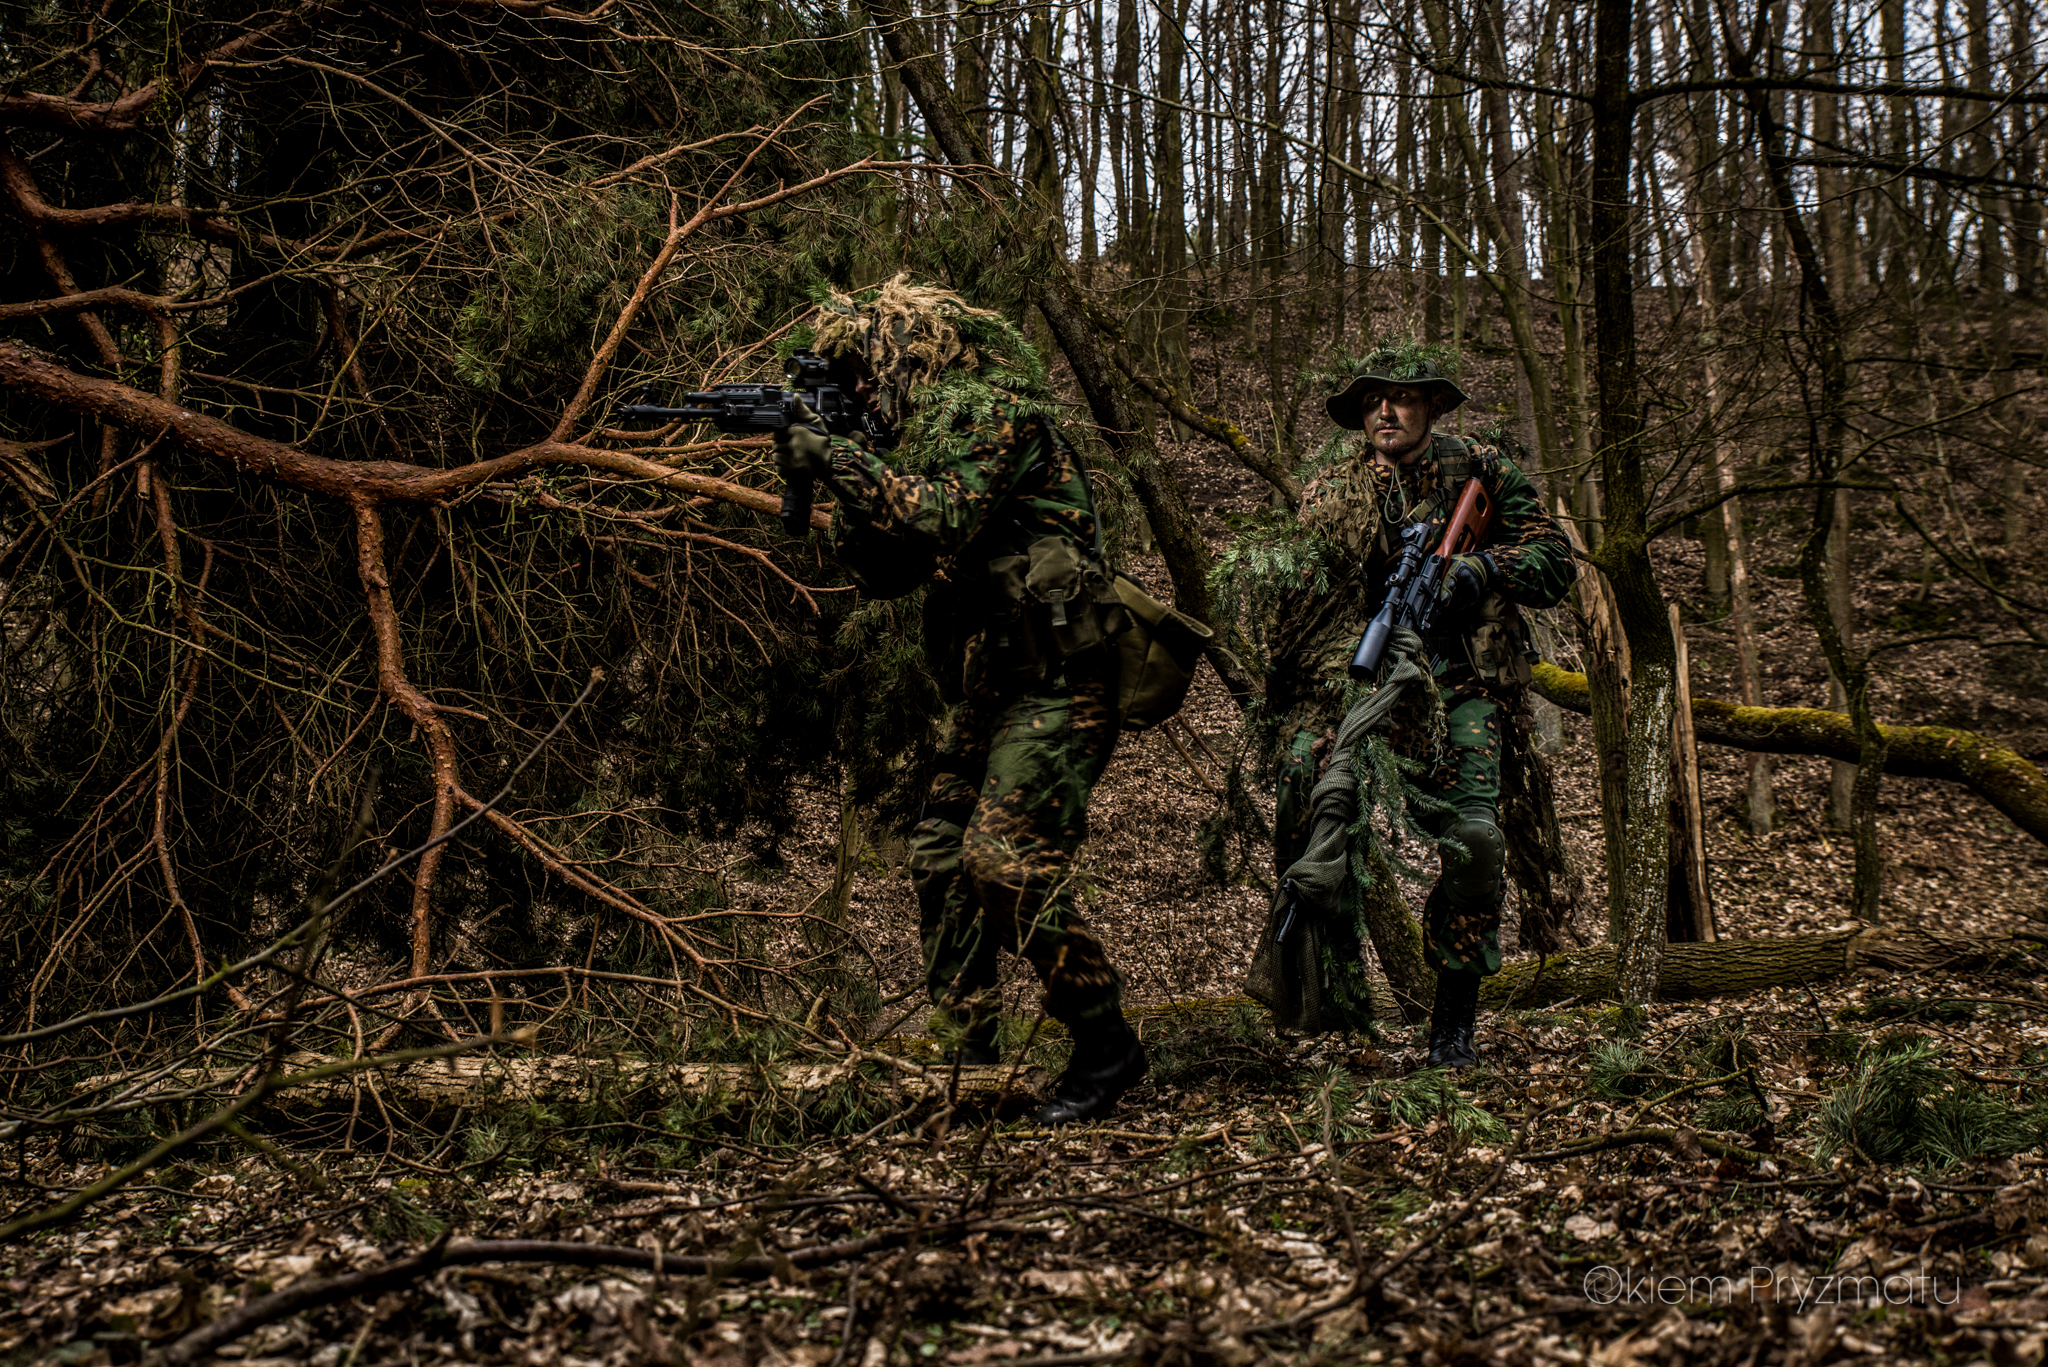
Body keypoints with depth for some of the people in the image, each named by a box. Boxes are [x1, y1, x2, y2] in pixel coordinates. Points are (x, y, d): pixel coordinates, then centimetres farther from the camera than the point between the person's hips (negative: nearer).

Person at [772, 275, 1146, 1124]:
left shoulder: (988, 407, -10)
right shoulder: (924, 429, 19)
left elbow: (944, 518, -26)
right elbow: (883, 571, 19)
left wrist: (840, 463, -17)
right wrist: (836, 478, 7)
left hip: (1056, 683, -10)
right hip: (988, 689, 10)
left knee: (1006, 862, -18)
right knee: (942, 864, 7)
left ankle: (1106, 1048, -7)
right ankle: (968, 1060, 15)